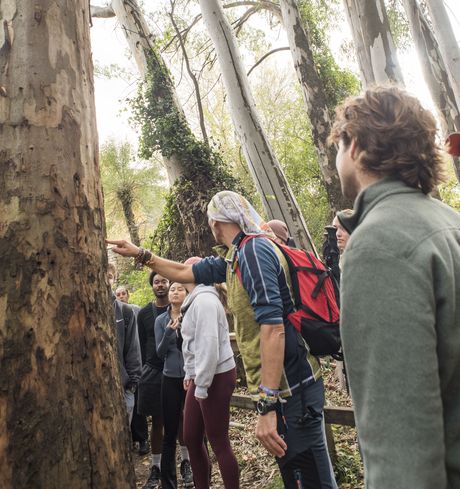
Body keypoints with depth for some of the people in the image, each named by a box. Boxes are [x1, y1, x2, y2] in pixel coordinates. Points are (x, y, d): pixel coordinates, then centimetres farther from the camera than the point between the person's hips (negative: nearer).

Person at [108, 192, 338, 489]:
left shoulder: (254, 249, -16)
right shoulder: (235, 257, 13)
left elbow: (273, 327, -25)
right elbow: (185, 273, 26)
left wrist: (268, 405, -25)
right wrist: (140, 254, 27)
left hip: (290, 387, -9)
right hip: (287, 384, 9)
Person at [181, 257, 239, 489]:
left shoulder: (204, 300, -17)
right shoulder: (195, 300, 13)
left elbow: (209, 344, -23)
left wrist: (201, 386, -19)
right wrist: (190, 374, 18)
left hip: (216, 377, -9)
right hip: (201, 377, 9)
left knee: (218, 441, 1)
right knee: (191, 439, 15)